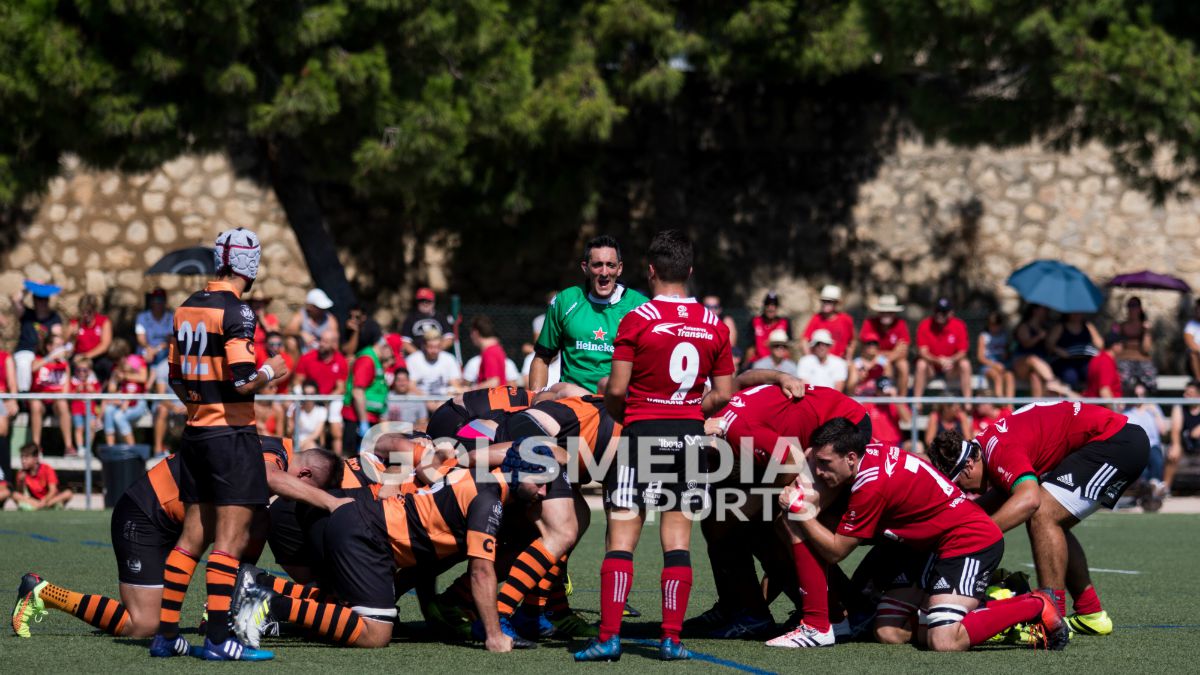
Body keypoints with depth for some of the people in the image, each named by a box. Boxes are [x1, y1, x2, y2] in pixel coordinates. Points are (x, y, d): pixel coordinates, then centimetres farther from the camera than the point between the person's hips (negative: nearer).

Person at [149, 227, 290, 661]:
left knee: (193, 535, 12)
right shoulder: (236, 312, -13)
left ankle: (165, 634, 13)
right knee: (231, 539, -6)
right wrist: (271, 370, -1)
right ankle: (217, 639, -8)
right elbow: (243, 382, -19)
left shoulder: (188, 308, 10)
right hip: (232, 435, -8)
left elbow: (177, 379, 16)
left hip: (196, 431, 8)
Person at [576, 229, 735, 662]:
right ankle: (672, 638, 3)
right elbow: (723, 395, 7)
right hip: (690, 435, 4)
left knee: (621, 538, -2)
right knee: (678, 538, 6)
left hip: (643, 432, -4)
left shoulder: (637, 320, -8)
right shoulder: (714, 325, 5)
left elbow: (616, 390, -10)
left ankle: (609, 637, -8)